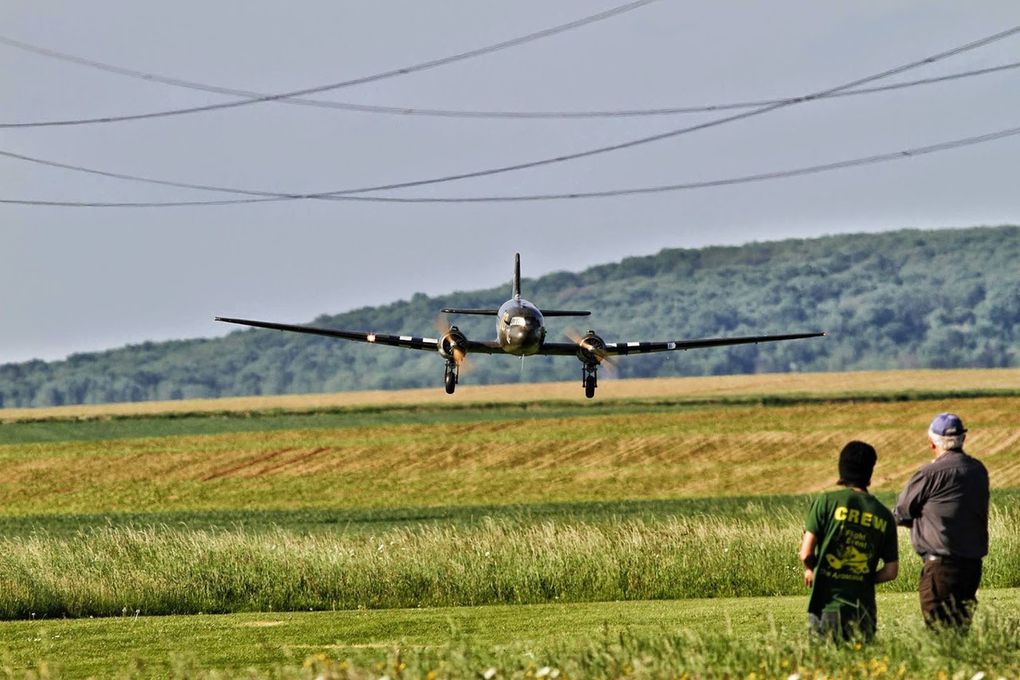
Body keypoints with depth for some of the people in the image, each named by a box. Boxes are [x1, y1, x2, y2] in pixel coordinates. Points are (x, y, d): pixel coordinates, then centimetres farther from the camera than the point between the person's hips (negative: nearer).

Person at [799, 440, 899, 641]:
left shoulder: (827, 501, -3)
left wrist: (810, 570, 16)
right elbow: (891, 571, 8)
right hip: (863, 606, 2)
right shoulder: (884, 515, 7)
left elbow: (806, 553, -5)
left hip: (827, 601, -2)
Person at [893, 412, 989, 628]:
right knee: (962, 621, 13)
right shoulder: (979, 470, 9)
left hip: (942, 563, -7)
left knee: (939, 624, -5)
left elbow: (900, 514, -1)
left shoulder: (930, 474, -13)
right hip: (974, 560, 7)